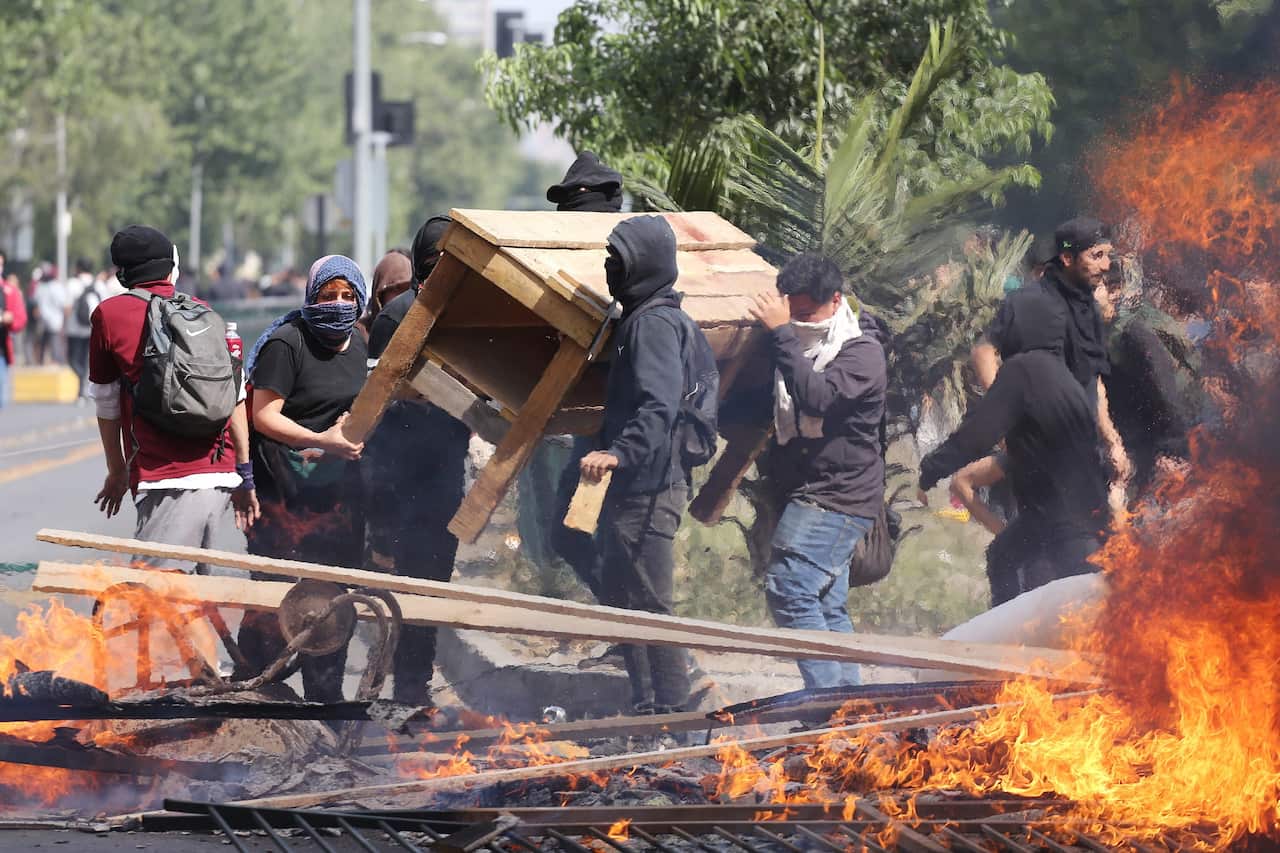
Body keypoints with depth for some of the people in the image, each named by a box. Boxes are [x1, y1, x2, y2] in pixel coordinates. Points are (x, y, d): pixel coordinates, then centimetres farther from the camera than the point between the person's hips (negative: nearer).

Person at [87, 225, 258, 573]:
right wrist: (245, 476, 20)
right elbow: (236, 398, 13)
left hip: (167, 483, -5)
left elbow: (106, 404, 12)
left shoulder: (109, 314, 5)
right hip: (222, 476, 5)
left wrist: (116, 473, 25)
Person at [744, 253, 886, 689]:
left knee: (789, 589, -19)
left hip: (838, 500, -9)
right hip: (805, 497, 9)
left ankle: (828, 698, -22)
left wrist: (781, 334, -27)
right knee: (827, 607, 9)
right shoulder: (795, 345, 16)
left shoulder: (862, 352, -9)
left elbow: (818, 398, -29)